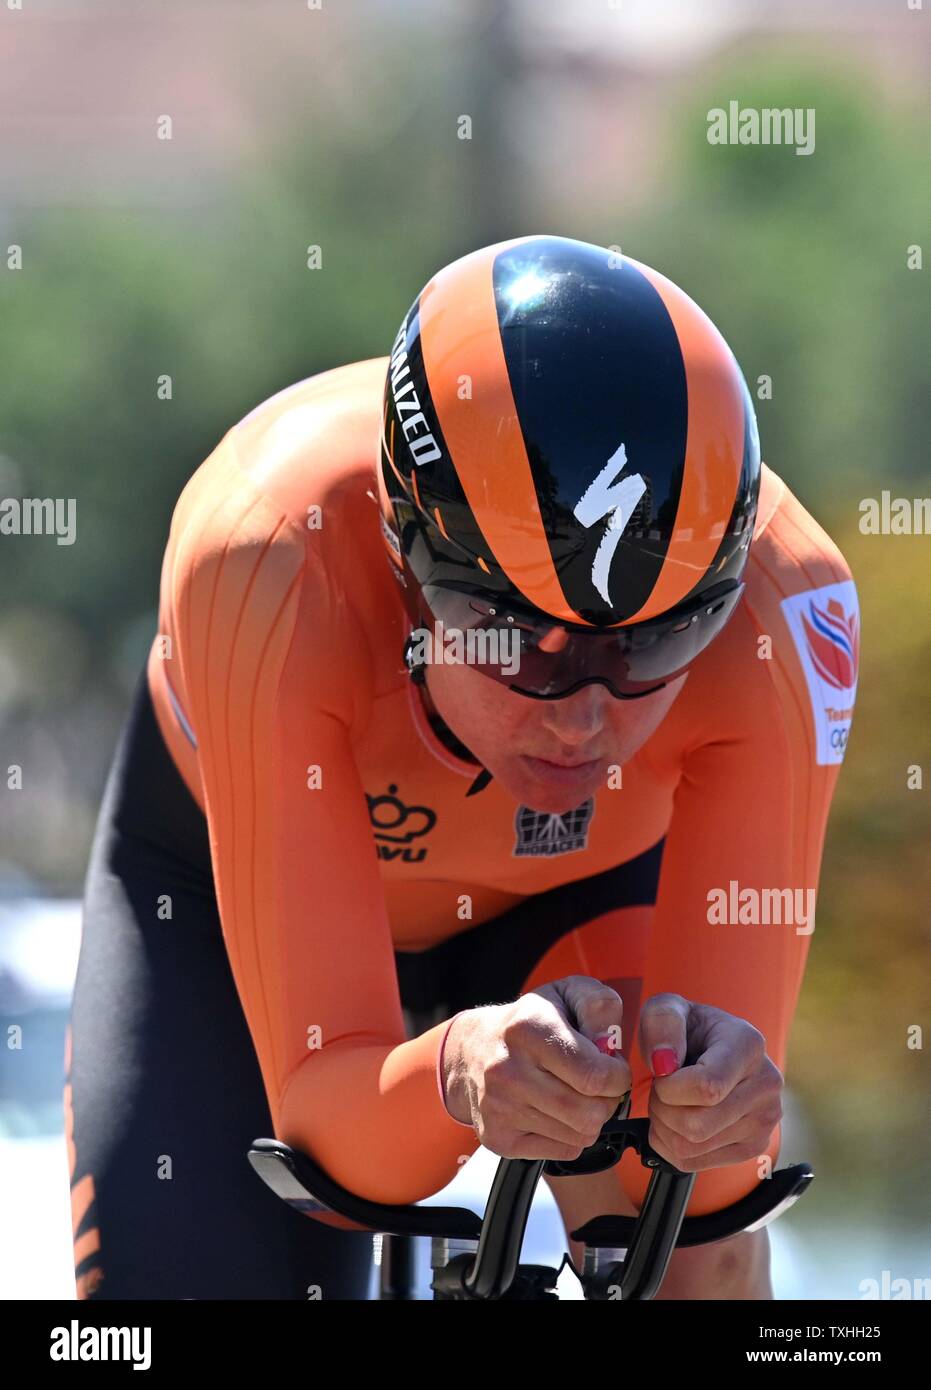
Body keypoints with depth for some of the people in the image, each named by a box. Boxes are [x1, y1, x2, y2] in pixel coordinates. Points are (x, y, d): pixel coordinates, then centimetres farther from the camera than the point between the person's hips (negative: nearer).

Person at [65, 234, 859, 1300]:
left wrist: (698, 1109, -58)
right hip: (234, 867, -1)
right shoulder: (275, 570, -40)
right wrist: (458, 1075, -62)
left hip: (580, 888, 1)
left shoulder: (782, 607, -36)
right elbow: (319, 1108, -40)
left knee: (695, 1261, -26)